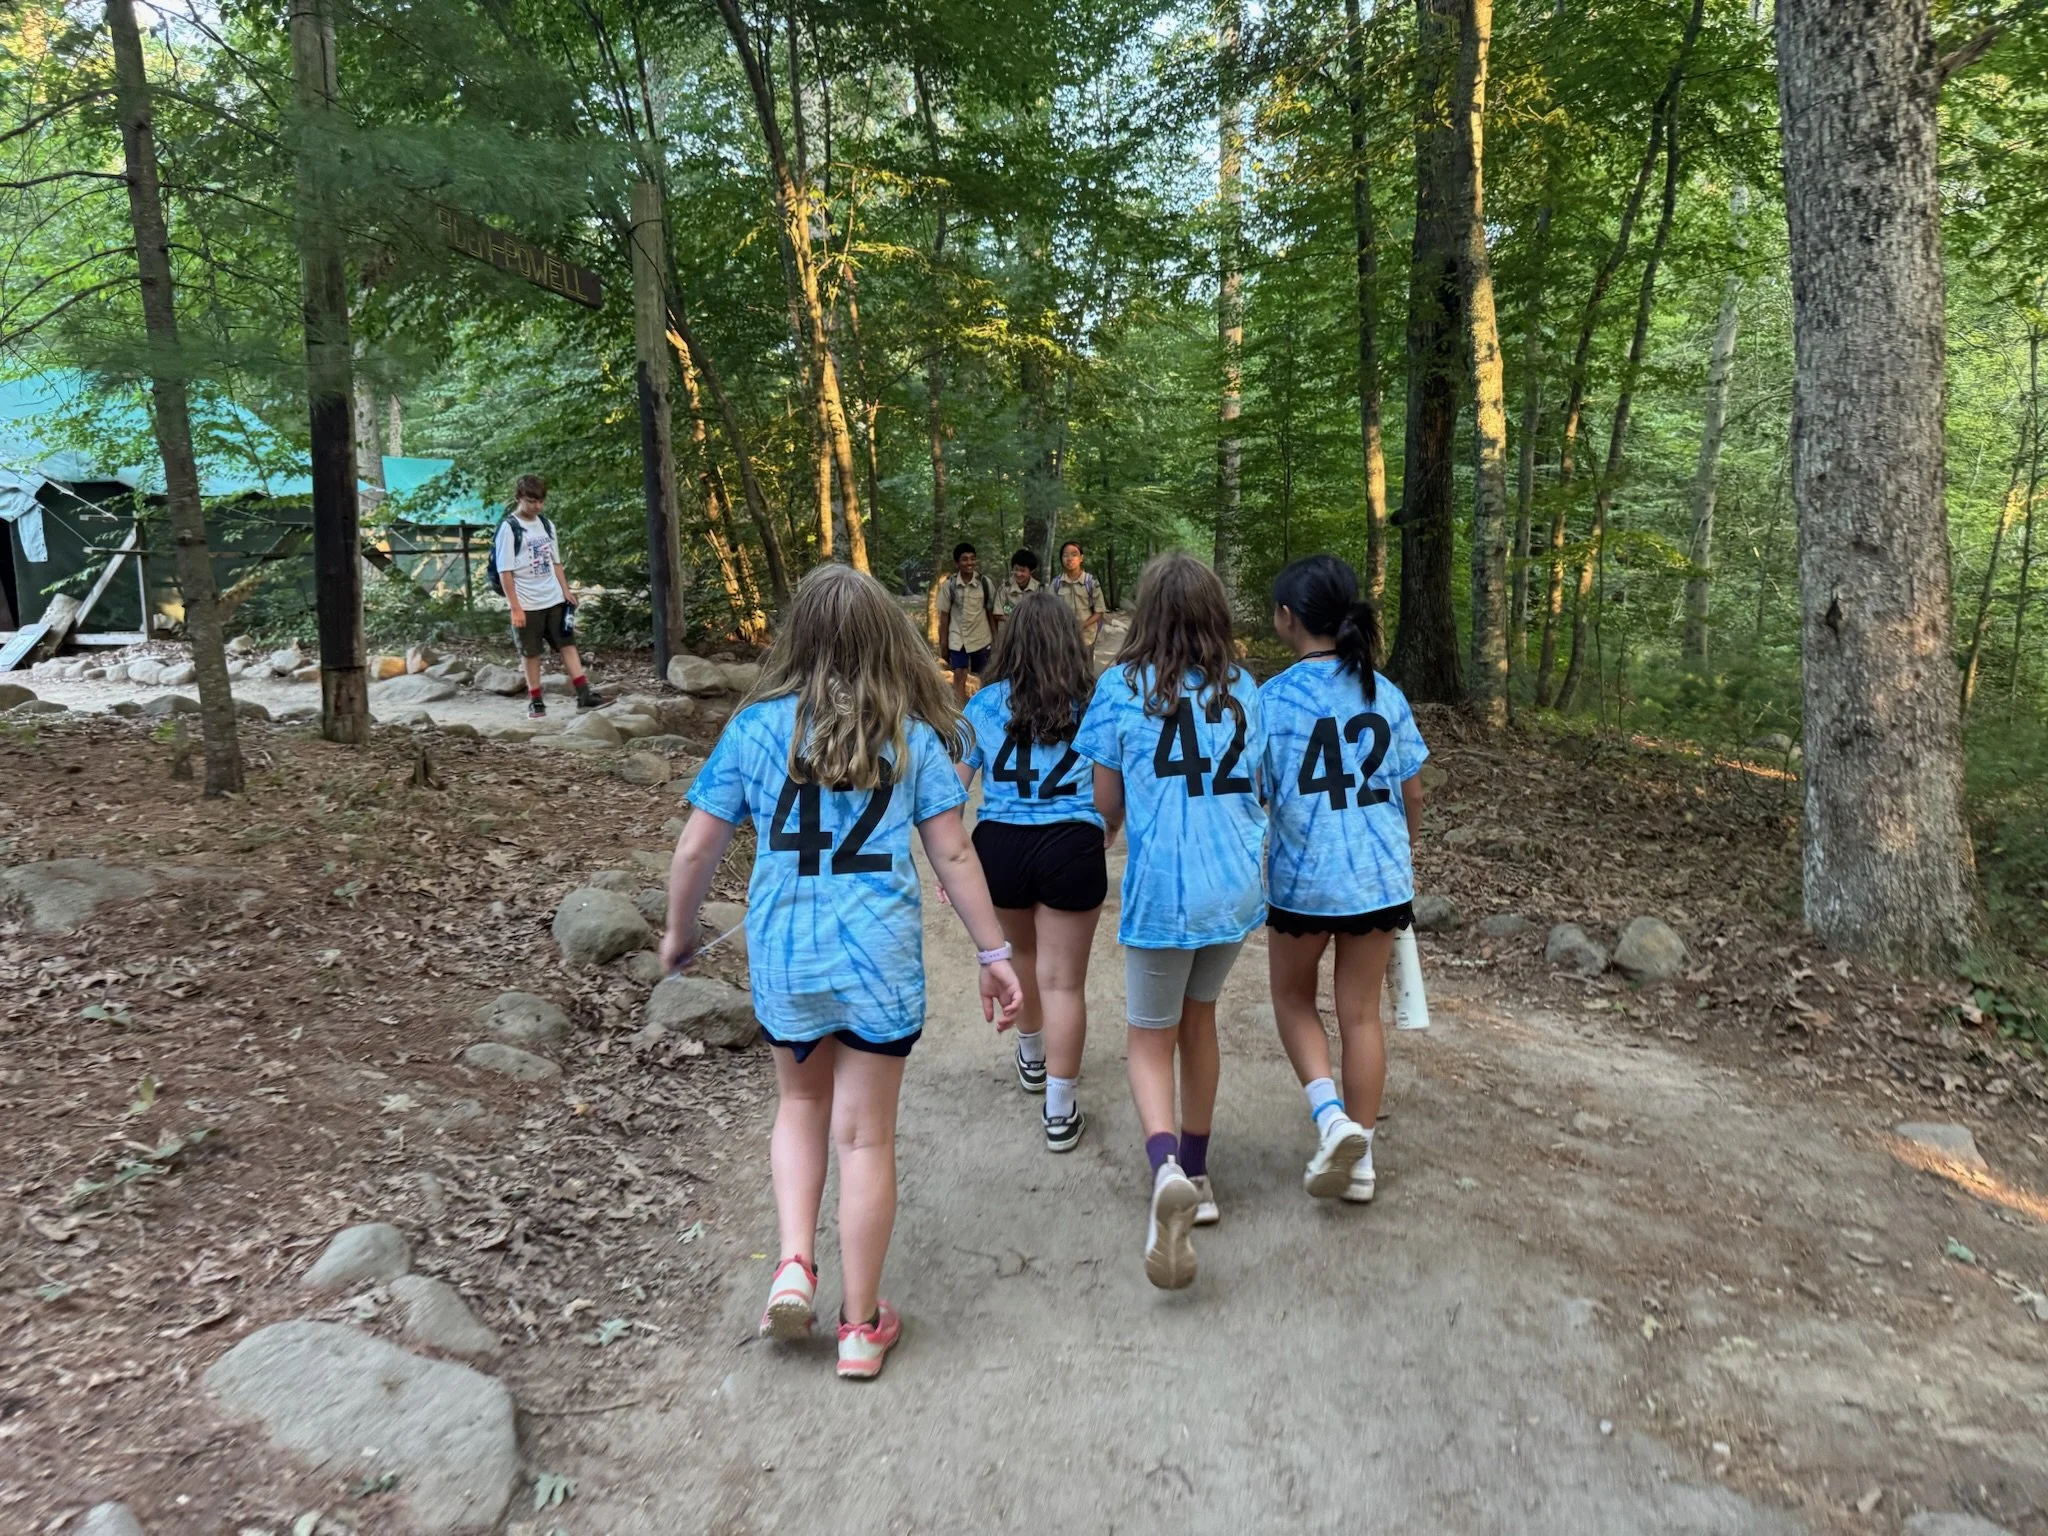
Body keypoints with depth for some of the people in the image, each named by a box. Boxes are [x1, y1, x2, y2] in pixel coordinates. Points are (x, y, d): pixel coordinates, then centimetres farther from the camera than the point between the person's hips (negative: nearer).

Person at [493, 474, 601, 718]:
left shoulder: (546, 524, 9)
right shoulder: (509, 528, -9)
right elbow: (505, 572, -11)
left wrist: (567, 594, 10)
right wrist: (515, 607, -15)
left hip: (554, 600, 5)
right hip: (528, 605, -5)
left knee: (568, 645, 1)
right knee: (531, 653, 4)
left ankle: (585, 694, -2)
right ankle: (535, 701, 13)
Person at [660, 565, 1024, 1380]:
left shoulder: (757, 726, -3)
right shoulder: (913, 734, -3)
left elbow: (695, 848, -1)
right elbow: (953, 856, -3)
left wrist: (679, 930, 16)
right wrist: (995, 955, 5)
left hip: (783, 955, 1)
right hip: (880, 959, -1)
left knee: (801, 1104, 27)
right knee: (866, 1135, 11)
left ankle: (794, 1264, 12)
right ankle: (861, 1326, 23)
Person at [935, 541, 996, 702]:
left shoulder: (985, 583, -6)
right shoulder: (948, 585, -6)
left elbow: (991, 612, 1)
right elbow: (944, 615, -1)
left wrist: (995, 638, 1)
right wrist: (943, 642, 0)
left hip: (981, 638, 1)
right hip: (957, 639, -1)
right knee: (959, 679, -7)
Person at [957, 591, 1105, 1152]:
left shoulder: (984, 705, 3)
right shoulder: (1091, 704, 1)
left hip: (999, 845, 2)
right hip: (1071, 848, -2)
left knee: (1023, 953, 27)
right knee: (1063, 980, 5)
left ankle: (1033, 1059, 48)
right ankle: (1060, 1113, 11)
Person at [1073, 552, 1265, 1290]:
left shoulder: (1121, 688, -6)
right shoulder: (1243, 689, 4)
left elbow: (1106, 806, 0)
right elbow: (1258, 790, 12)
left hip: (1162, 888, -3)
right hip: (1236, 884, 4)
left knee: (1151, 1039, 10)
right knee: (1199, 1016, 23)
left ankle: (1166, 1168, -17)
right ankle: (1194, 1174, 33)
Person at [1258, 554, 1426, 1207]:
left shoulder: (1274, 698, -12)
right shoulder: (1386, 695, 0)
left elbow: (1253, 796, -11)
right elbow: (1412, 794, 7)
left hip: (1303, 880, -3)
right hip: (1380, 878, 4)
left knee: (1294, 998, 20)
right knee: (1361, 1013, 14)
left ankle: (1330, 1115, 2)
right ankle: (1359, 1157, 23)